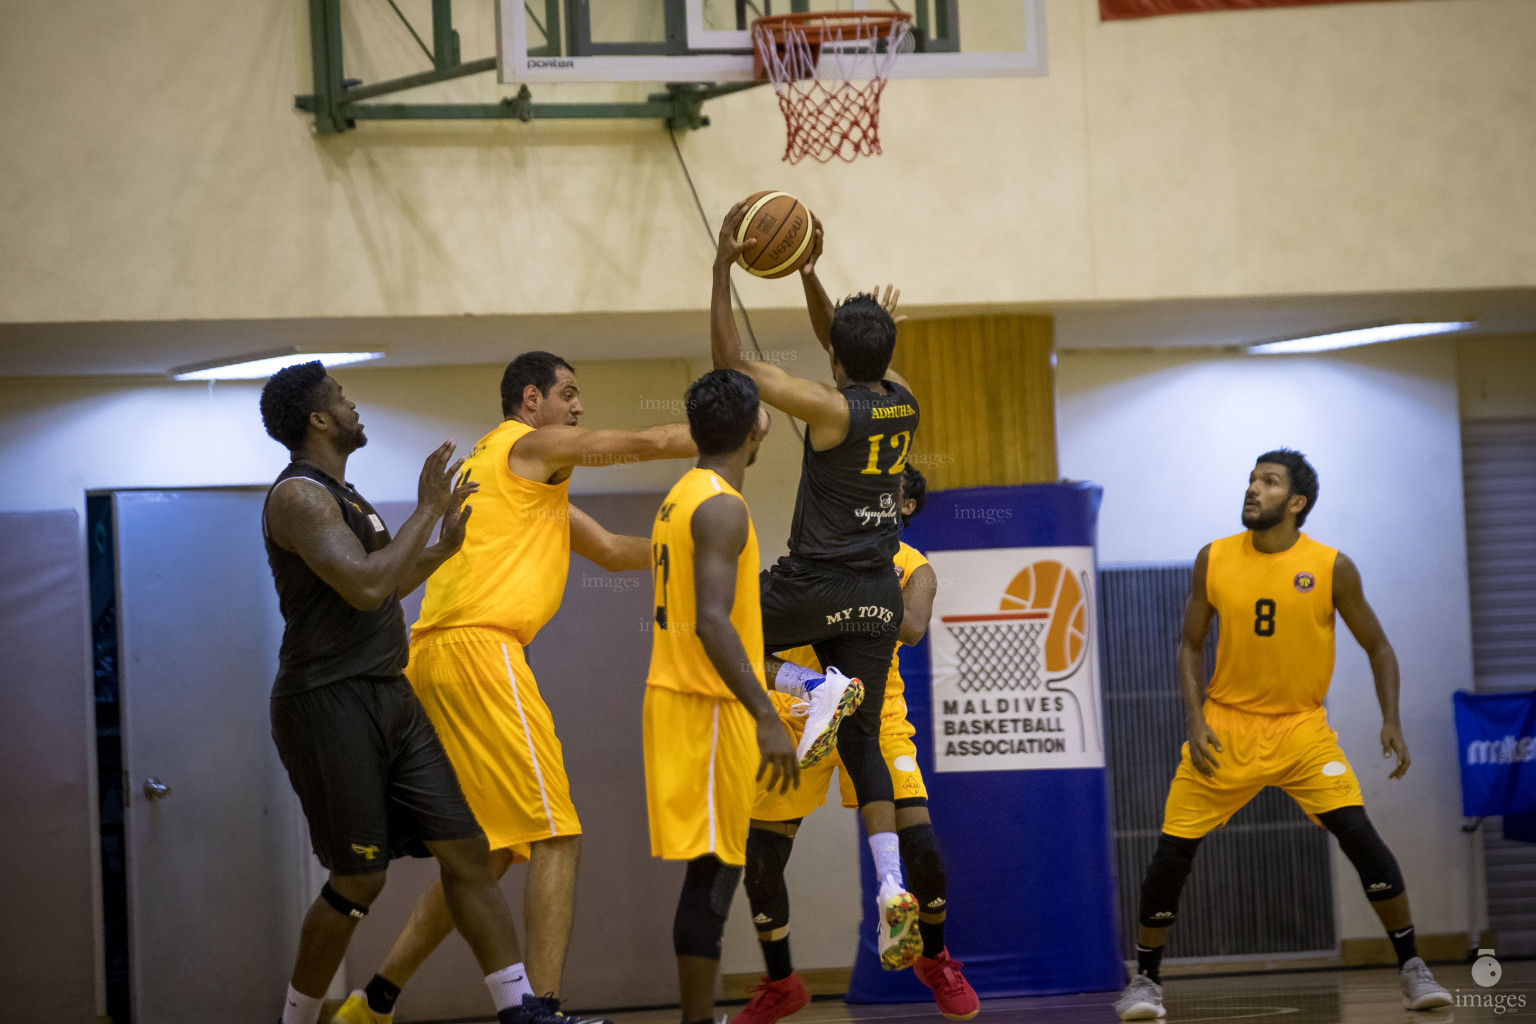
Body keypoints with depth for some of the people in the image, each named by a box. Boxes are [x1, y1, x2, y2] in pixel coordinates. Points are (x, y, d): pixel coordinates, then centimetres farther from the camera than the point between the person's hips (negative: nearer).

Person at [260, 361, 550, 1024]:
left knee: (465, 849, 2)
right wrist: (427, 510, -16)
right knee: (358, 882, -4)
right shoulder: (299, 496, -13)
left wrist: (445, 545, 21)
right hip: (329, 703, -10)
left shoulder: (339, 494, 19)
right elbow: (366, 587, -25)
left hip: (388, 697, 10)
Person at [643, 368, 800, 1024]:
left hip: (681, 697, 10)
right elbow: (711, 622, -25)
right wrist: (766, 717, -30)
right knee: (713, 871, -9)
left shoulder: (681, 498, 15)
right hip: (709, 702, -10)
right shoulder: (723, 507, -15)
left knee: (713, 868, 12)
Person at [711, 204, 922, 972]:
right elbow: (843, 342, 25)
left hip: (815, 586, -6)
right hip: (877, 594, 6)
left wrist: (724, 265, -6)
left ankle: (819, 688, -7)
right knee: (862, 746, 10)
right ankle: (892, 888, -6)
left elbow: (731, 362, -10)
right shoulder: (903, 401, 4)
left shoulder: (830, 407, -14)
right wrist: (806, 269, 19)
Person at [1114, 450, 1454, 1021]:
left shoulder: (1331, 568, -8)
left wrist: (1391, 722, -7)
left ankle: (1411, 969, -5)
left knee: (1359, 835, -17)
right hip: (1226, 726, 1)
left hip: (1301, 727, -1)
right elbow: (1190, 646, 6)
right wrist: (1195, 722, -7)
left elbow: (1376, 646, 3)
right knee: (1172, 851, -4)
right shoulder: (1214, 560, -3)